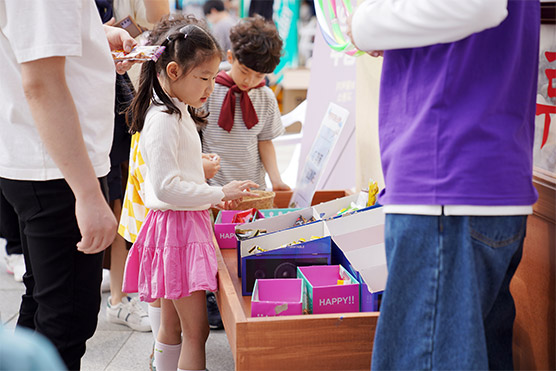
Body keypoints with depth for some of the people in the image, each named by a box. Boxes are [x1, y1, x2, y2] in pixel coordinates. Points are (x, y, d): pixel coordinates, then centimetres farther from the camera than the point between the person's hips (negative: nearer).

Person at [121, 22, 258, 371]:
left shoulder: (178, 113, 15)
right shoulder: (163, 120, -18)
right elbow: (166, 187, -23)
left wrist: (213, 197, 14)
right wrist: (219, 193, -18)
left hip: (188, 221, 10)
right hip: (177, 225, -10)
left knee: (172, 326, 18)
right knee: (197, 330, -7)